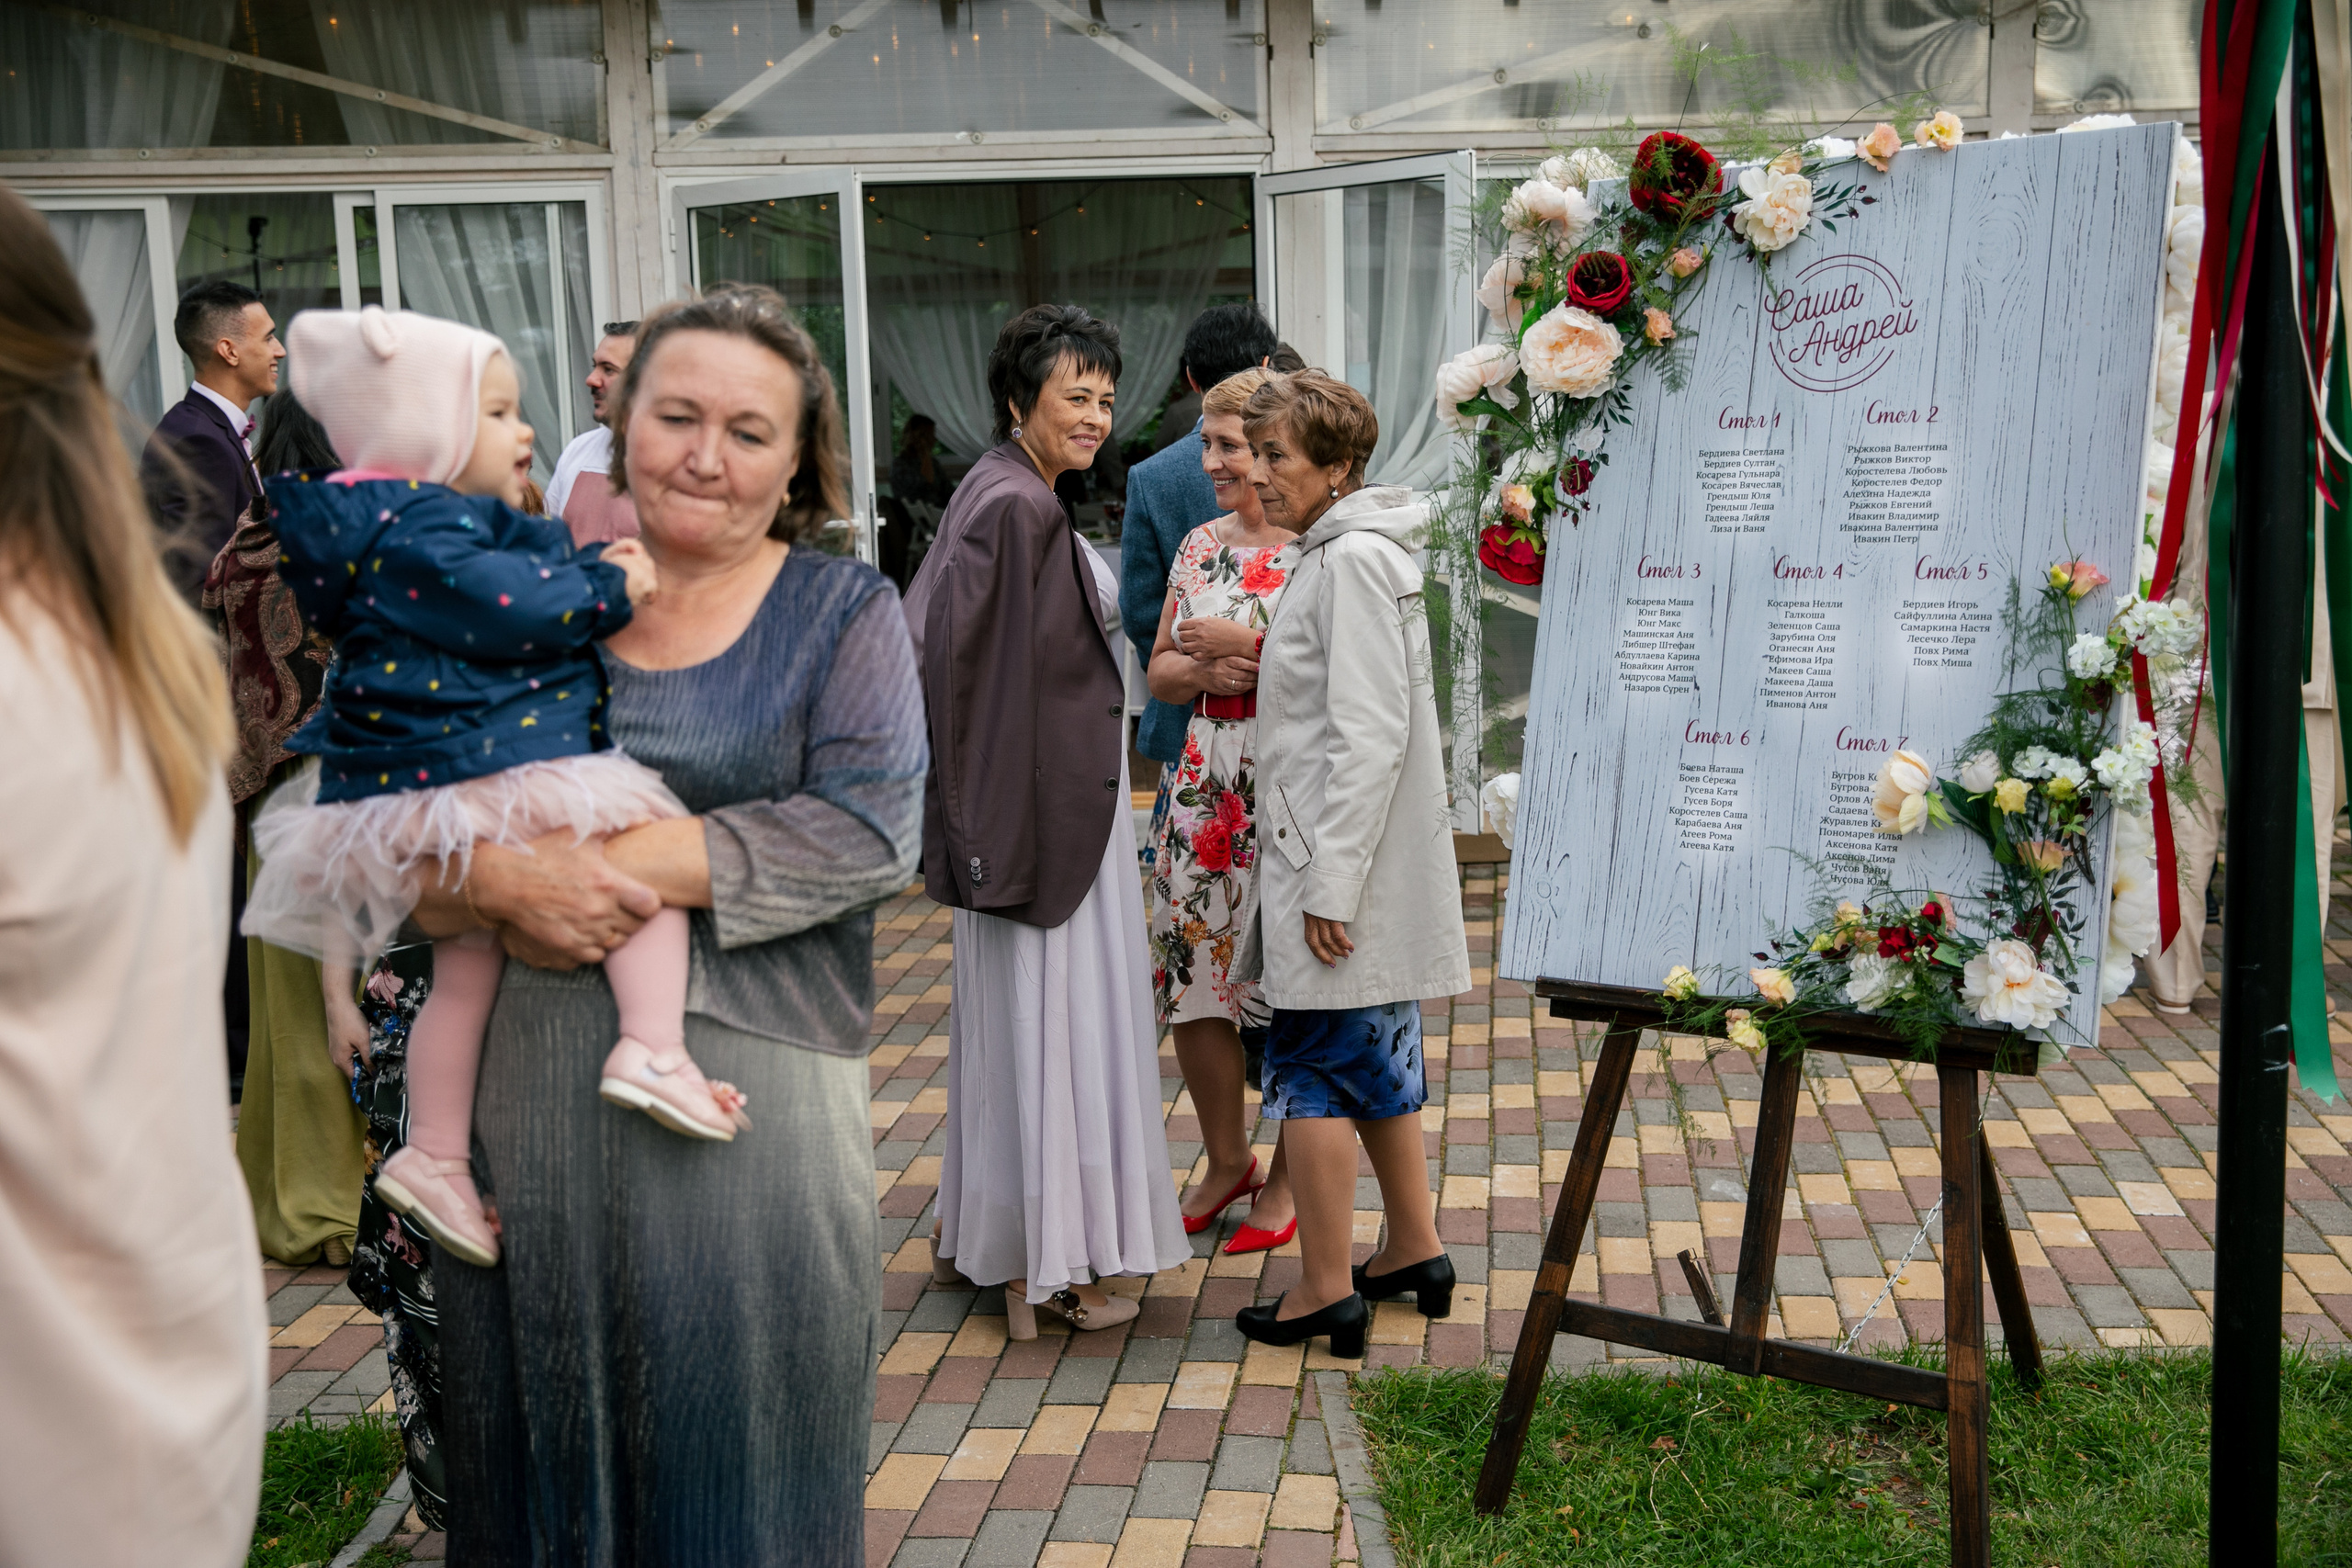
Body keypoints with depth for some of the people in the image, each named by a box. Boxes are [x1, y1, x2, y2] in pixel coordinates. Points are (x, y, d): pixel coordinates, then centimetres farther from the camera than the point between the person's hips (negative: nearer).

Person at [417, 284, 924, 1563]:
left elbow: (870, 829, -10)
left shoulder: (844, 613, 4)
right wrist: (499, 879, -18)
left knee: (742, 1452, 6)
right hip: (528, 1081, 2)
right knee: (544, 1434, 13)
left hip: (755, 1075, -2)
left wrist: (630, 863, -16)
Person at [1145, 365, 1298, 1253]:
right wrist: (1207, 668, -6)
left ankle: (1290, 1176, 19)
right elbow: (1160, 673, 15)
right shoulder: (1200, 547, 12)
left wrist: (1250, 645, -17)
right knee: (1192, 977, 9)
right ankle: (1226, 1161, 28)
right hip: (1206, 790, 6)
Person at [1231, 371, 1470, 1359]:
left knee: (1310, 1070, -2)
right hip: (1362, 869, 10)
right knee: (1374, 1061, 18)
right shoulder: (1342, 553, 14)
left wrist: (1330, 882, -23)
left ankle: (1326, 1293, 6)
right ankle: (1415, 1251, 30)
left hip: (1343, 870, -10)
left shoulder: (1354, 558, -17)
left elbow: (1370, 734, -22)